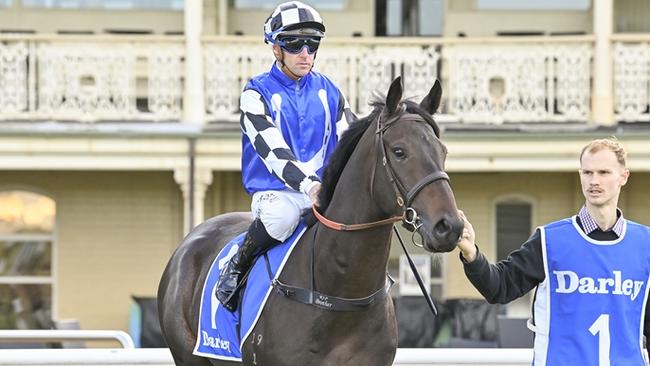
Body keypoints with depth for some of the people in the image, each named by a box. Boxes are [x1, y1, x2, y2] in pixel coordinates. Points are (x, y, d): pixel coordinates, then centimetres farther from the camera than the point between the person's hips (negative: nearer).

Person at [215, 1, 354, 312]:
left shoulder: (329, 92, 12)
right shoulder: (257, 94, -3)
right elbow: (273, 150, -17)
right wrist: (309, 185, -32)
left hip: (324, 190, 4)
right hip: (275, 192, -4)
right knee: (283, 216, -38)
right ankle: (237, 265, -12)